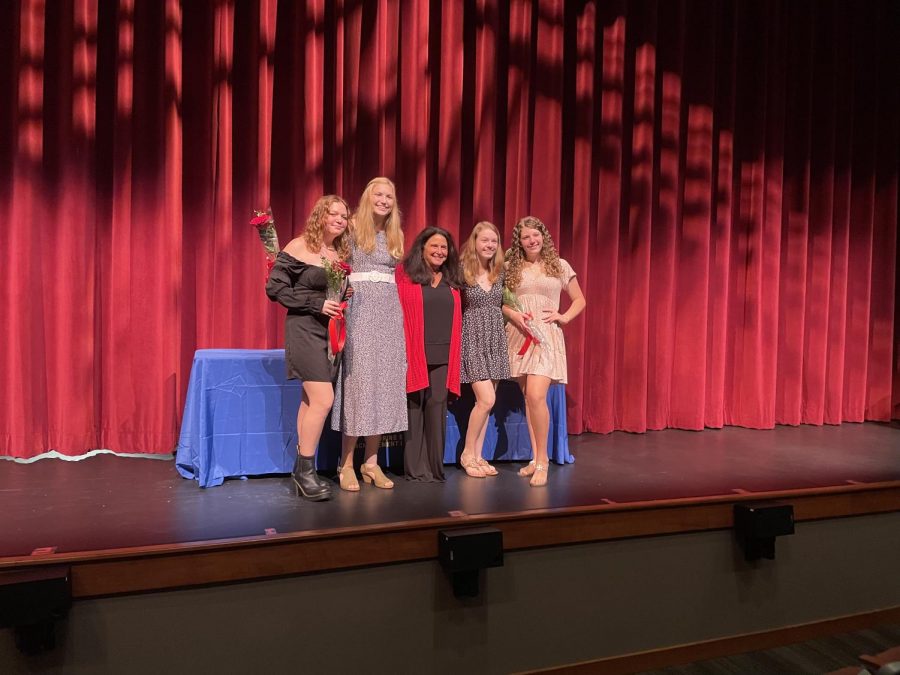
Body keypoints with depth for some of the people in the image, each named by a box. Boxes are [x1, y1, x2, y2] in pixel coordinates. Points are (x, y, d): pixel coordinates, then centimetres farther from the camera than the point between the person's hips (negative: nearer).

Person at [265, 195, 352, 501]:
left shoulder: (342, 253, 11)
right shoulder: (299, 247, -7)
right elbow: (274, 287, -11)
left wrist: (343, 303, -1)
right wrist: (317, 303, -16)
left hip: (331, 332, 7)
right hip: (304, 329, -7)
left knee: (310, 400, 11)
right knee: (323, 399, -13)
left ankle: (302, 470, 19)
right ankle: (305, 470, 1)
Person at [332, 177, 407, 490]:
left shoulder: (394, 235, 16)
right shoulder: (353, 227, 2)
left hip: (388, 311, 5)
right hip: (359, 310, -5)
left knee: (385, 381, 4)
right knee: (357, 379, -6)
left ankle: (371, 462, 13)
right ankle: (346, 464, 4)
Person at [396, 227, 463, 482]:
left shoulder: (450, 281, 15)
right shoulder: (405, 274, 1)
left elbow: (455, 319, 17)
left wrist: (454, 354, 11)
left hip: (443, 356, 4)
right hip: (415, 353, -4)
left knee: (437, 408, 3)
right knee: (415, 408, 0)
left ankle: (435, 466, 12)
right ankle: (416, 468, 8)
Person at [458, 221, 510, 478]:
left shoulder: (500, 273, 8)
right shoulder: (462, 272, -7)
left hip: (496, 341, 5)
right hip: (473, 340, -5)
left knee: (485, 402, 7)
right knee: (486, 399, -13)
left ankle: (478, 455, 17)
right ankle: (467, 454, 5)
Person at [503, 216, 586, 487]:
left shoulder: (559, 266, 6)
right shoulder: (510, 267, 8)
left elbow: (579, 300, 14)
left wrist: (564, 317, -2)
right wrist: (512, 314, -7)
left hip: (546, 336, -2)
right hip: (518, 336, 3)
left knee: (536, 396, -17)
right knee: (527, 398, 7)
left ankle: (542, 460, -3)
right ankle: (536, 457, 18)